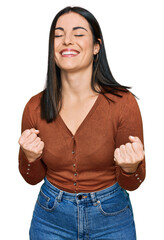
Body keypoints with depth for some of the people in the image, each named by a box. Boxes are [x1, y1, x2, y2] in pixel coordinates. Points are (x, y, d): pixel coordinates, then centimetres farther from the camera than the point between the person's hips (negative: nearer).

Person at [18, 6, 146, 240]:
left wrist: (129, 168, -30)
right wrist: (30, 158, -18)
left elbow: (131, 184, -9)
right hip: (51, 218, 2)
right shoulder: (36, 107, -9)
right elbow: (33, 178, 2)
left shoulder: (123, 102, -17)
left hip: (111, 216, -1)